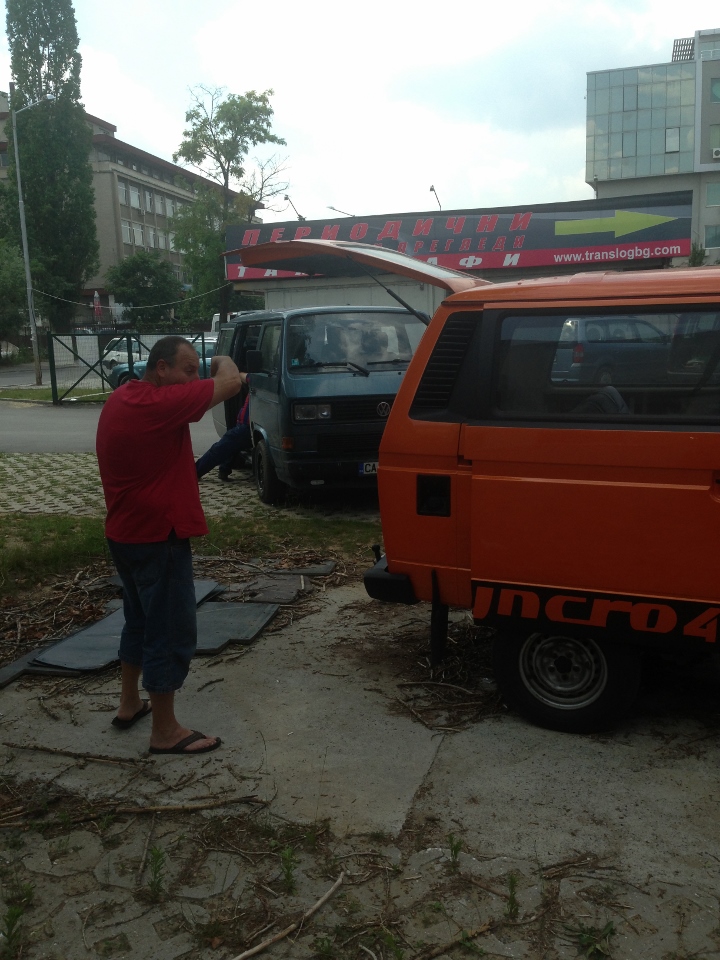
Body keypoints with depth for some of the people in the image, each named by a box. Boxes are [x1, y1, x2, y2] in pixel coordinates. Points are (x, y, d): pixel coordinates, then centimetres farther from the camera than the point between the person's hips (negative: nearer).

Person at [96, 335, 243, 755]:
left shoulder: (124, 399, 9)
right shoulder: (158, 403, -22)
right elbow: (230, 383, -21)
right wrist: (223, 362, 0)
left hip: (128, 532, 10)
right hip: (157, 537, -10)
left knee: (141, 619, 23)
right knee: (172, 631, 0)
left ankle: (129, 704, 36)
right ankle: (166, 732, 10)